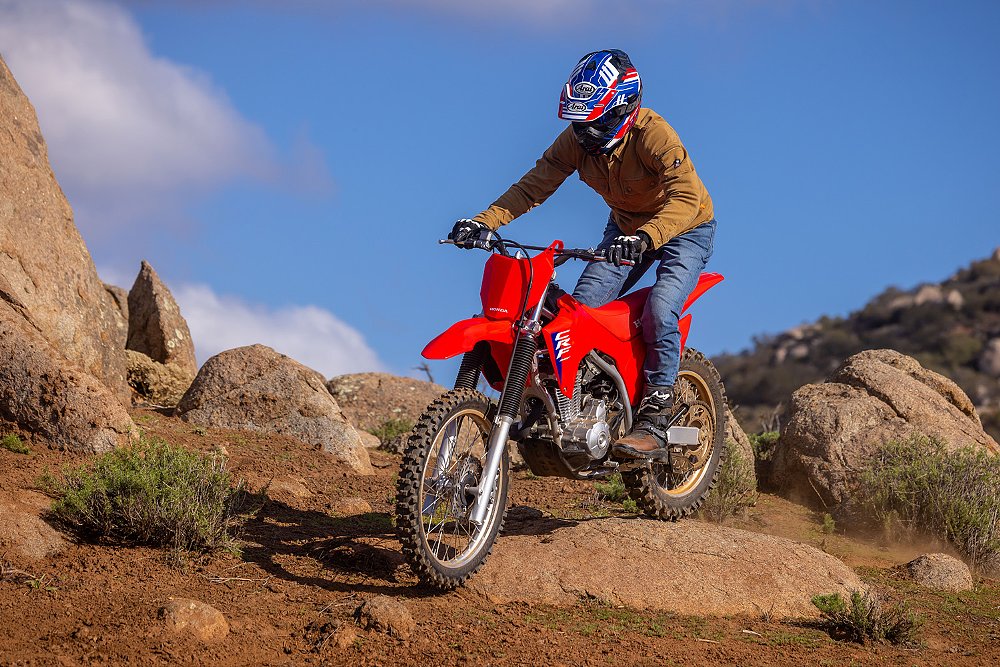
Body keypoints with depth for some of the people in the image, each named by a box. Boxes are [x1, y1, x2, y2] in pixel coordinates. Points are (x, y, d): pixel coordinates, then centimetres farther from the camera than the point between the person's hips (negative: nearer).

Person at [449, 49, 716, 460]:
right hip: (626, 226, 6)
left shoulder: (653, 134, -33)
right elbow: (534, 185, -13)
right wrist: (484, 221, -30)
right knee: (581, 306, -9)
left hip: (684, 228, -6)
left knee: (660, 313, -27)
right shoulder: (575, 140, -15)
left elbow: (685, 197, -44)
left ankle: (654, 423, -21)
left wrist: (644, 238, -62)